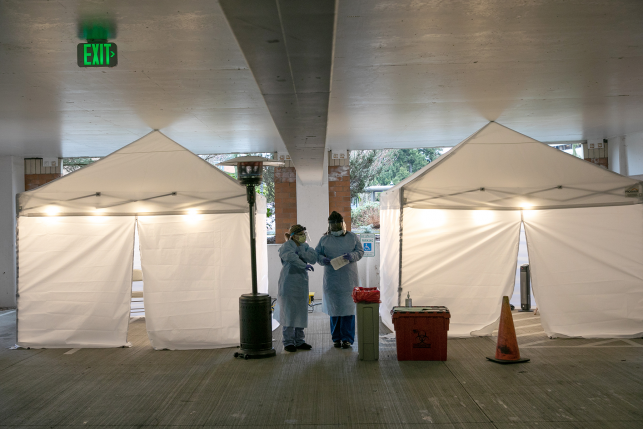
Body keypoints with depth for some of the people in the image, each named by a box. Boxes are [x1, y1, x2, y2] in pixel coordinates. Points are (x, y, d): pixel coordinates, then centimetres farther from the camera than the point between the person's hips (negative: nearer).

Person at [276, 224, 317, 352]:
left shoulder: (304, 246, 13)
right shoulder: (286, 246, -6)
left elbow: (313, 258, -3)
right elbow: (291, 257, -27)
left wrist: (300, 252, -14)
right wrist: (305, 265, -23)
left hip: (302, 284, 7)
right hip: (288, 285, -7)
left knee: (301, 313, 10)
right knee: (289, 313, -5)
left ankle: (299, 341, 19)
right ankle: (288, 342, 3)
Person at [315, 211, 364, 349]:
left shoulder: (353, 237, 6)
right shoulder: (324, 239, 8)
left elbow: (360, 252, 3)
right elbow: (316, 254, 7)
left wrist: (351, 256, -17)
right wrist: (323, 259, -15)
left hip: (349, 279, -1)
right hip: (331, 279, 1)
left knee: (348, 307, -3)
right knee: (334, 308, 5)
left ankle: (347, 338, 3)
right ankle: (336, 338, 15)